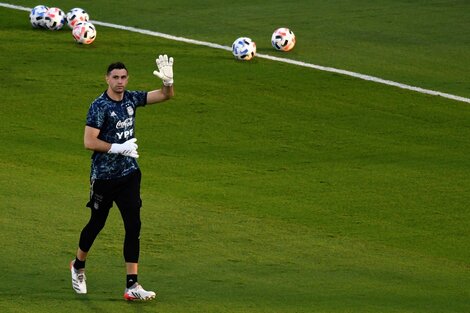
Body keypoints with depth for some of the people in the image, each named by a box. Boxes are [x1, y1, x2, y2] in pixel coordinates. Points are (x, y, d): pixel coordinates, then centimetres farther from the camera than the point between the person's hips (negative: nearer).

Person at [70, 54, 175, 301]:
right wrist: (119, 148, -22)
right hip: (104, 176, -4)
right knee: (96, 223, 11)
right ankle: (78, 266, 39)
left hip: (129, 174, 4)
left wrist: (168, 81, -15)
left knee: (133, 227, -4)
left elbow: (166, 96, 6)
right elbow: (89, 142, -19)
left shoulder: (131, 98, 3)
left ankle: (132, 285, -5)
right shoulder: (99, 106, -15)